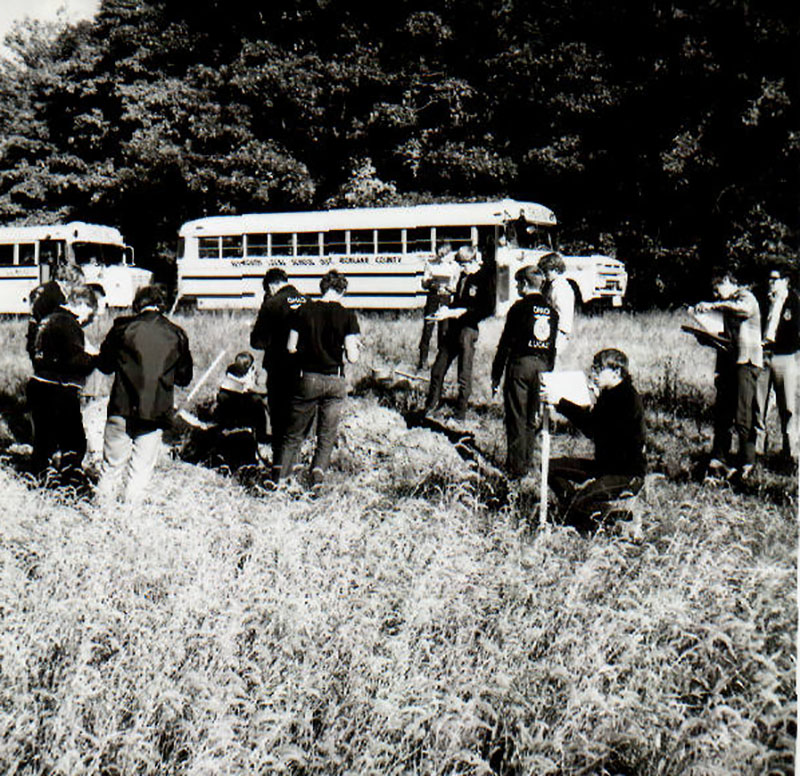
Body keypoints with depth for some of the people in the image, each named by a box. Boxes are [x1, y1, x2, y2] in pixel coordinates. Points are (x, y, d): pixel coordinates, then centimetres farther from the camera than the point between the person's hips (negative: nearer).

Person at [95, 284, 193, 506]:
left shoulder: (123, 327, -2)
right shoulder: (176, 335, 2)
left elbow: (104, 364, 6)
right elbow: (184, 377, 9)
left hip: (123, 407, -1)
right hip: (156, 412, 1)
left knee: (112, 465, 10)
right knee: (142, 468, 8)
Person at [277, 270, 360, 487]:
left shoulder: (303, 310, -2)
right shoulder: (347, 316, -6)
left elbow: (291, 347, 0)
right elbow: (352, 357, -10)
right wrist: (354, 347, 11)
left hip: (308, 379, 1)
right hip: (335, 381, -1)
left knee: (295, 433, 13)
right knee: (327, 435, 11)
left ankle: (281, 474, 12)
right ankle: (319, 470, -5)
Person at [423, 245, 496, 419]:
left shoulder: (486, 278, -11)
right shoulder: (464, 275, 11)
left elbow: (488, 310, -16)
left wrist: (460, 312, -18)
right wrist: (448, 309, 3)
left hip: (468, 330, -7)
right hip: (453, 327, 7)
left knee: (464, 376, 3)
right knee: (438, 369, 12)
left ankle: (460, 414, 15)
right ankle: (432, 404, 30)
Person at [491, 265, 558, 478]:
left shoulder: (520, 307, -9)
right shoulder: (551, 311, 9)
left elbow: (506, 343, -9)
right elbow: (552, 347, 12)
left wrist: (496, 375, -6)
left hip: (521, 364, -6)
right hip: (543, 366, 6)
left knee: (517, 418, 0)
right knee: (532, 418, 14)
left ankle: (516, 467, 2)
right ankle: (526, 463, 20)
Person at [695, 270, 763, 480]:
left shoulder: (745, 296, -2)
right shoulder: (727, 305, 25)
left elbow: (745, 309, -28)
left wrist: (714, 305, -27)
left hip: (746, 362, -8)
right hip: (728, 362, 8)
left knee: (743, 416, -11)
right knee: (722, 414, 4)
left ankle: (747, 464, -6)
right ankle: (718, 460, 6)